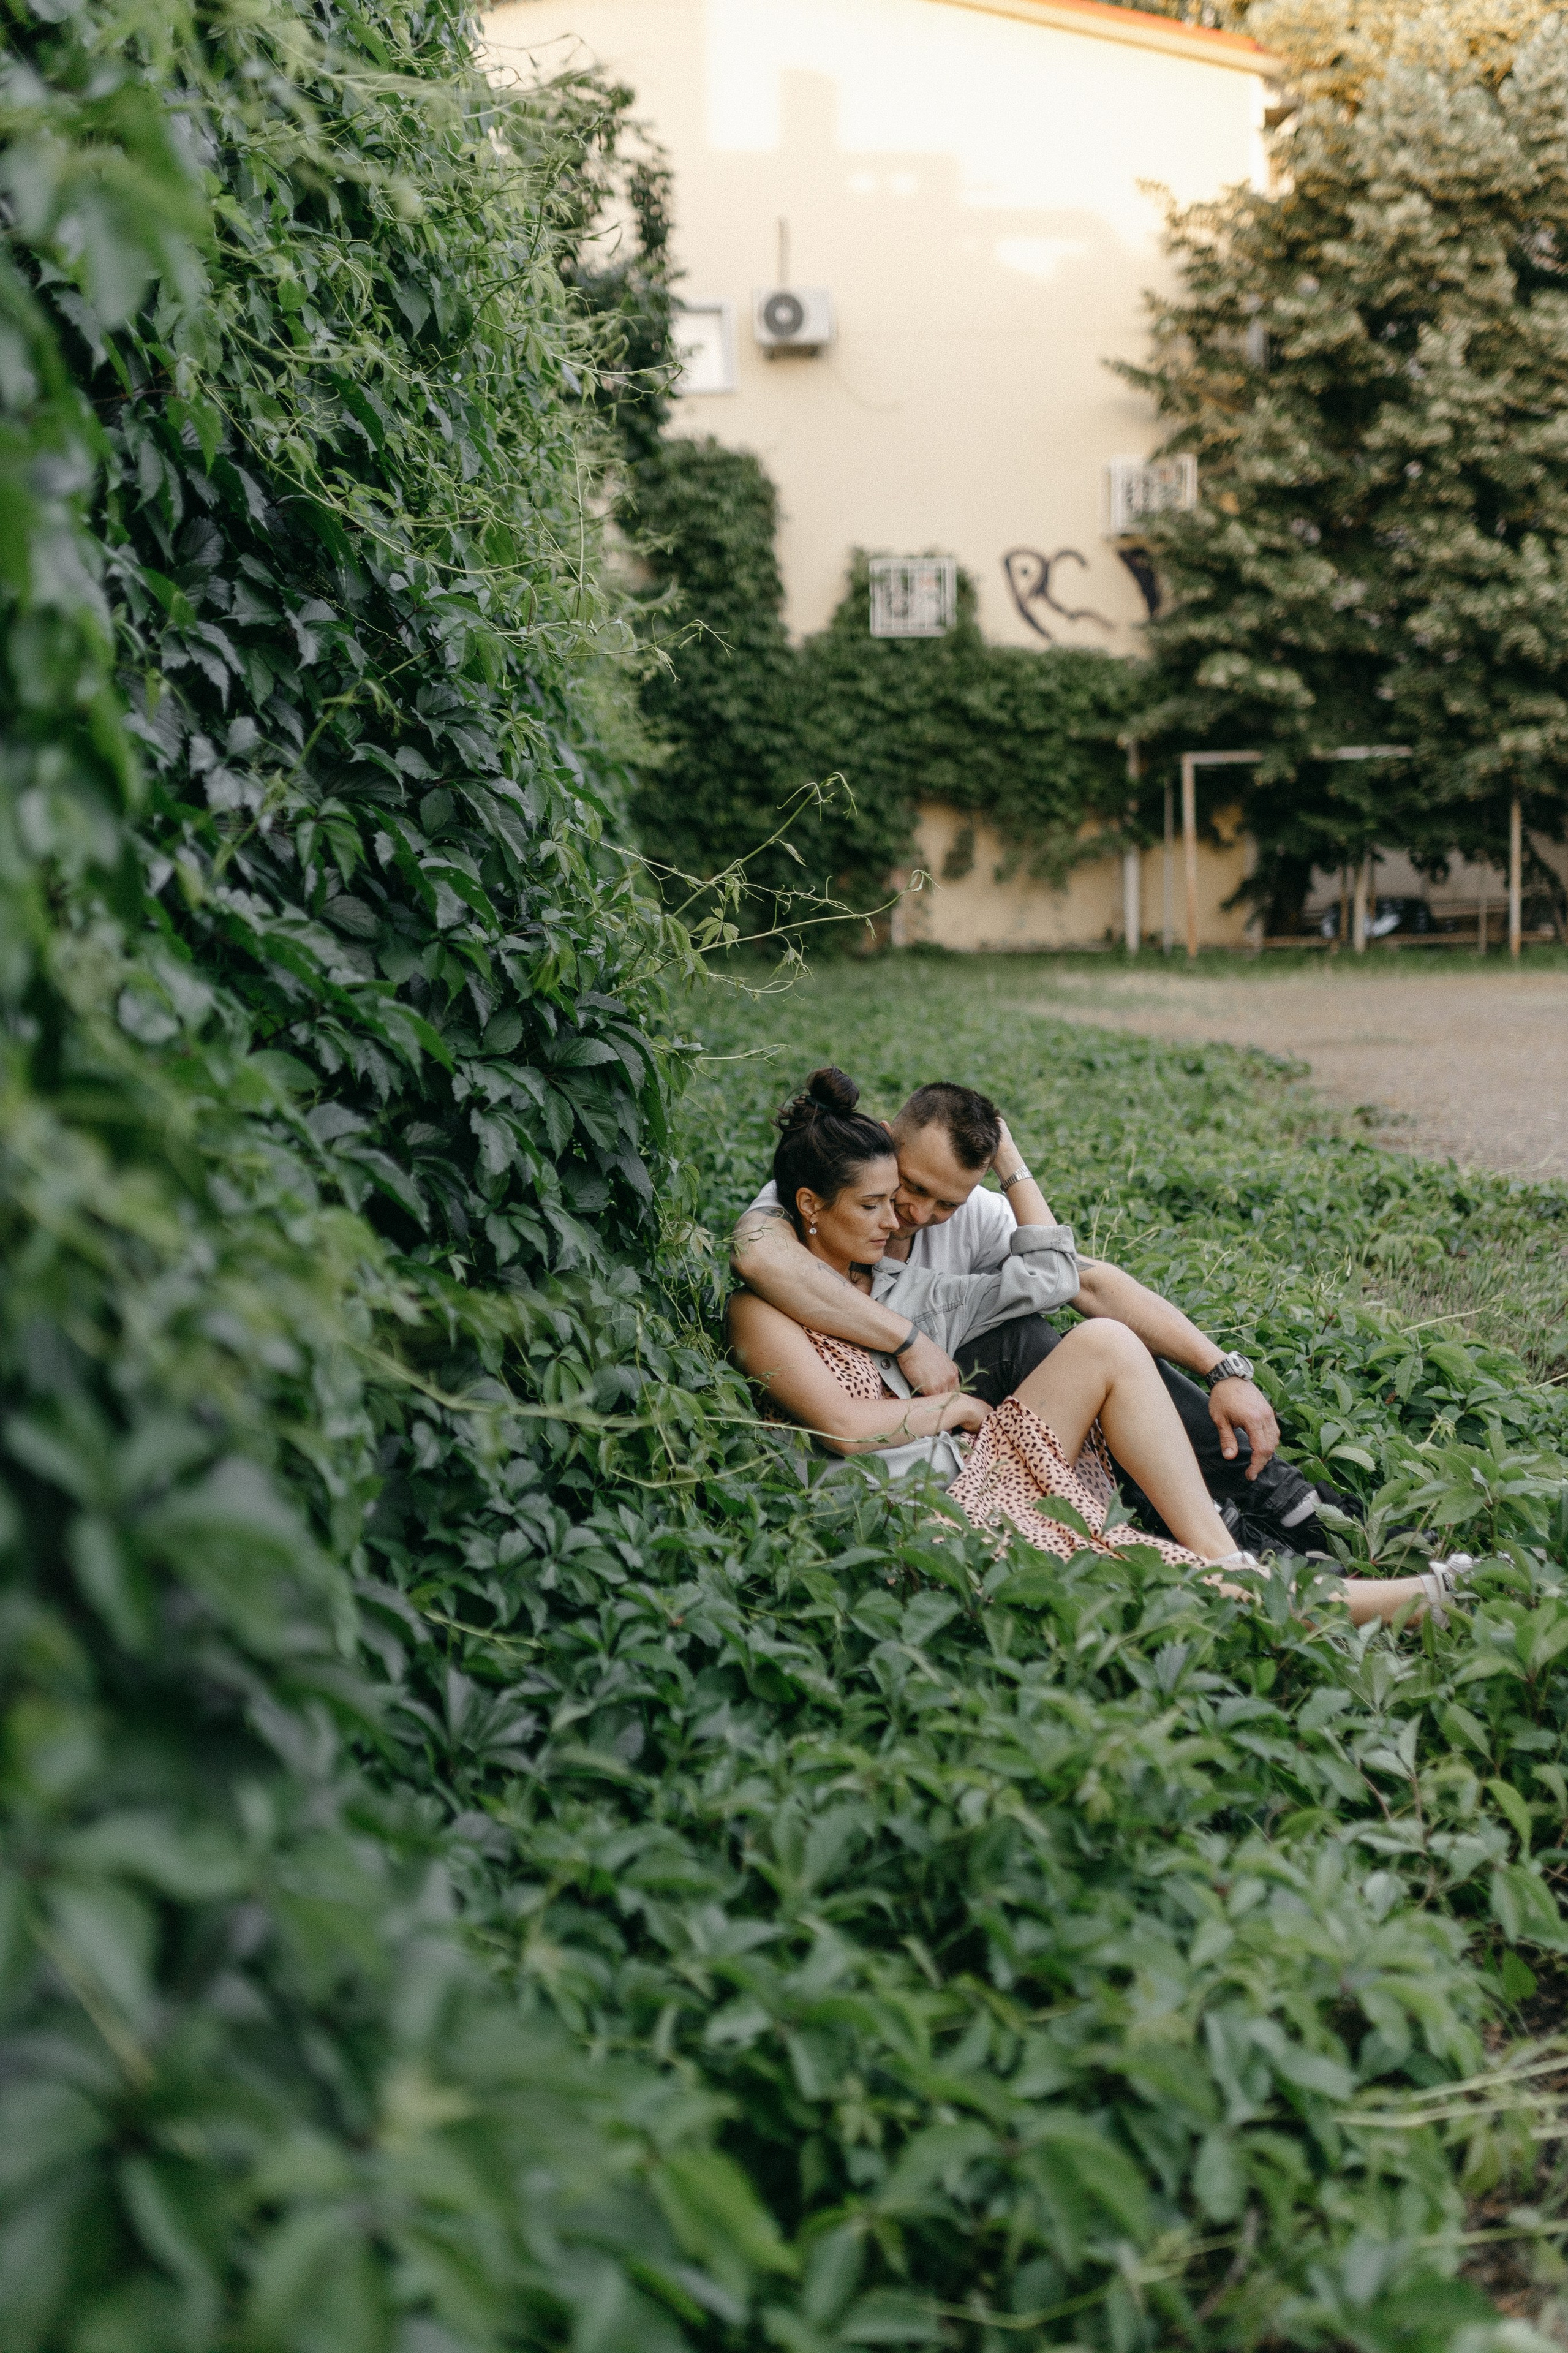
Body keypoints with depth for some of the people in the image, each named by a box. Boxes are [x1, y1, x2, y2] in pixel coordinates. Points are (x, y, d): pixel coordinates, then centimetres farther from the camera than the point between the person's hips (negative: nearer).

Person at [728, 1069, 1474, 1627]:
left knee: (1104, 1343, -11)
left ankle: (1226, 1565, -17)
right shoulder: (764, 1308, -3)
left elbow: (1049, 1277, 19)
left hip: (974, 1475, 8)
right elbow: (847, 1426, -16)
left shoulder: (900, 1286, 18)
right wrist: (954, 1405, -1)